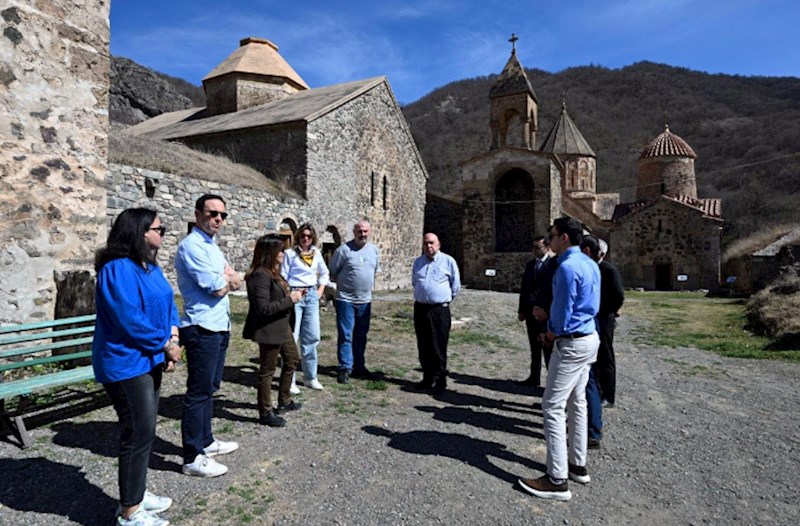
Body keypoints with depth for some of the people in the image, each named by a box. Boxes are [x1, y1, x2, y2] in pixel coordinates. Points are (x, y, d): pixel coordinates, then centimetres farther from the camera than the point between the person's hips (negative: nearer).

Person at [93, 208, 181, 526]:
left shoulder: (151, 267, 11)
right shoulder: (118, 269, -19)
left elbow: (167, 303, 13)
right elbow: (129, 320, -24)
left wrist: (172, 334, -5)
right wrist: (165, 343, -15)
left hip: (149, 359, 10)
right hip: (127, 363, -9)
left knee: (144, 430, 17)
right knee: (138, 433, -2)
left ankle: (136, 493, 32)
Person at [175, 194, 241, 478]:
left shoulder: (213, 247, 16)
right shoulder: (192, 246, -14)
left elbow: (236, 282, 12)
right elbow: (218, 288, -20)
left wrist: (225, 277, -8)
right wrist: (227, 278, 0)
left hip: (220, 327, 10)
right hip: (203, 329, -10)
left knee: (209, 388, 18)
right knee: (198, 392, -2)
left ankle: (206, 441, 31)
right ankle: (193, 458, 7)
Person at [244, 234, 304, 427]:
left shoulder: (273, 272, 10)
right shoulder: (260, 275, -22)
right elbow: (263, 308, -26)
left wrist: (294, 295, 3)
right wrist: (290, 299, -22)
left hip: (282, 326, 11)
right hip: (269, 330, -10)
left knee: (292, 360, 22)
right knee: (267, 370, 4)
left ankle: (284, 401, 39)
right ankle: (265, 413, 20)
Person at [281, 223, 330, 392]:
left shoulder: (316, 253, 9)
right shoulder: (290, 253, -4)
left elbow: (324, 273, 23)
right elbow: (283, 277, -5)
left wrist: (320, 291, 12)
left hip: (311, 296, 5)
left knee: (312, 337, 9)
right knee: (292, 338, -5)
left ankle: (310, 377, 22)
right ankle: (289, 381, 4)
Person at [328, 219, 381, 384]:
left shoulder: (375, 251, 6)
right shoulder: (344, 250, -10)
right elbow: (332, 272, -3)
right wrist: (342, 284, 4)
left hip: (365, 300, 5)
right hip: (346, 300, -5)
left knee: (361, 336, 13)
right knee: (345, 335, -1)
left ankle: (359, 367, 24)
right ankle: (345, 368, 8)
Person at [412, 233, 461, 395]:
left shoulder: (448, 261, -3)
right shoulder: (418, 262, 12)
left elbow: (456, 285, 4)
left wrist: (445, 299, 8)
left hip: (439, 310, -5)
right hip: (420, 308, 5)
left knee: (438, 348, -4)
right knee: (423, 347, 10)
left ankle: (440, 381, 5)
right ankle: (427, 378, 22)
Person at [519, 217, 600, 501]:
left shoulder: (568, 267, -20)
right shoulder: (590, 264, 10)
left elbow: (563, 311, -18)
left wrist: (553, 331, 2)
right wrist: (553, 322, 9)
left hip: (572, 343, -10)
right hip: (590, 337, 10)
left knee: (553, 407, -6)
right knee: (577, 402, 18)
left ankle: (557, 480, 0)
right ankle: (578, 465, 29)